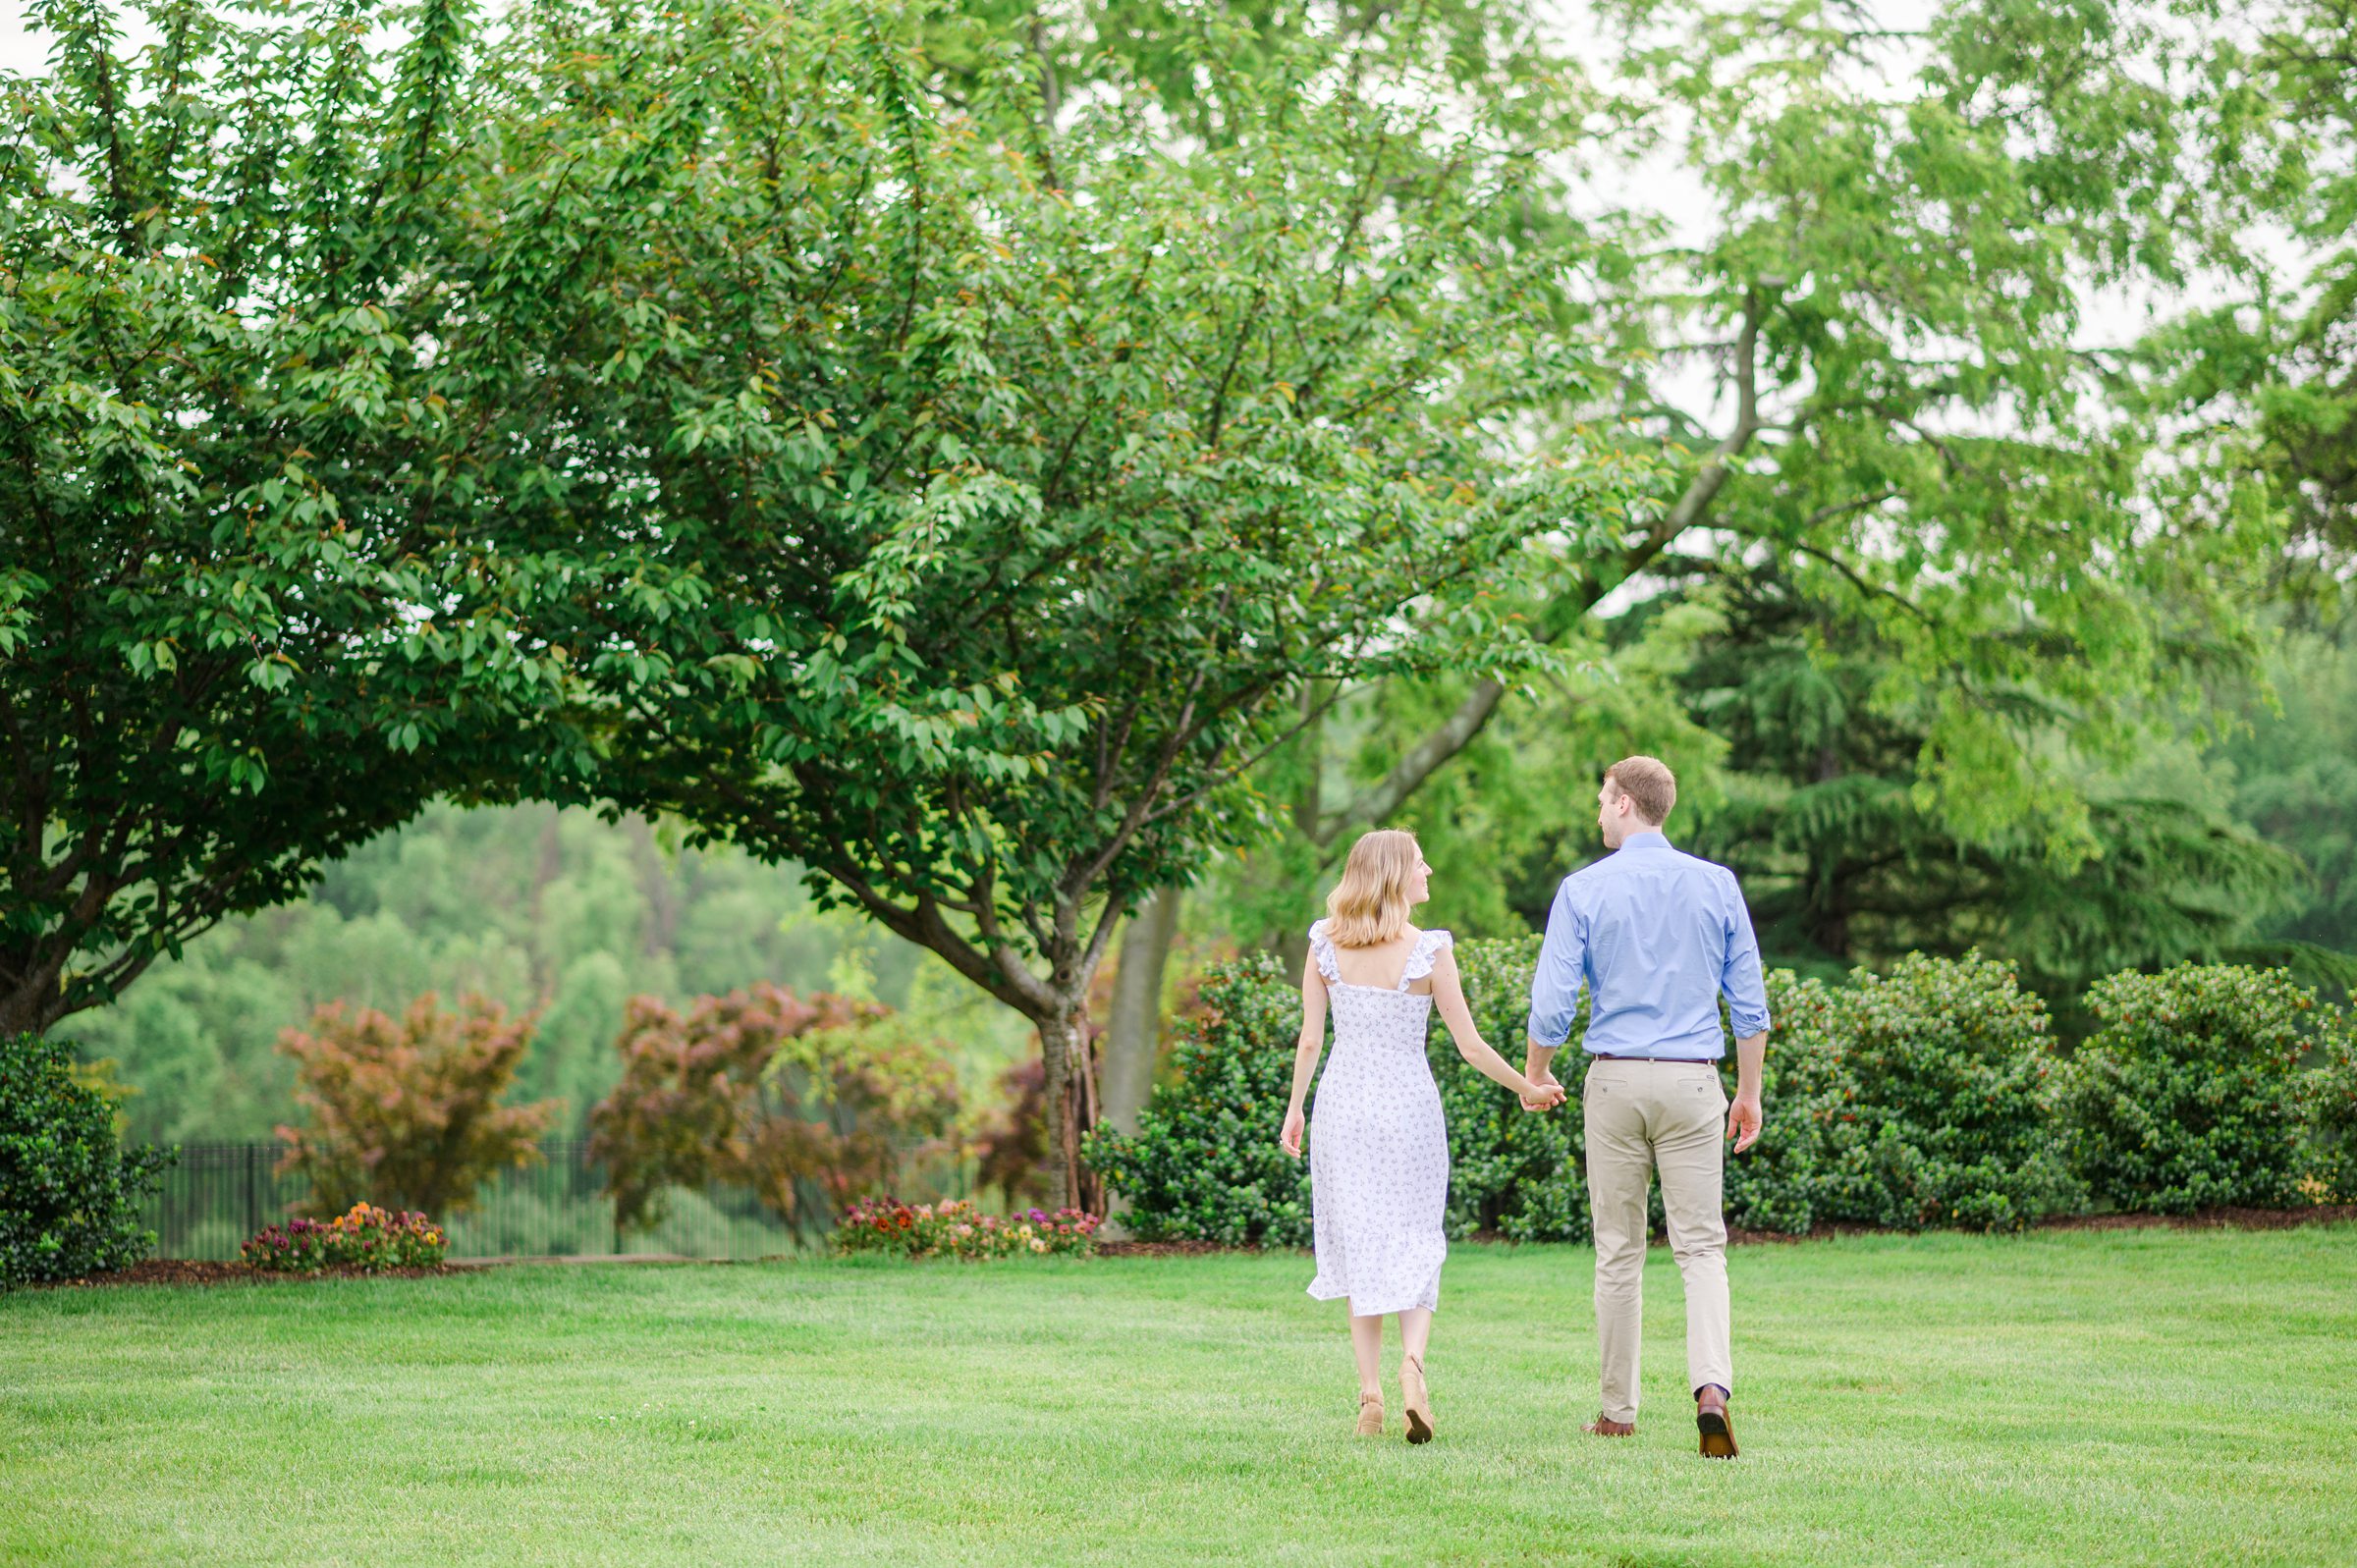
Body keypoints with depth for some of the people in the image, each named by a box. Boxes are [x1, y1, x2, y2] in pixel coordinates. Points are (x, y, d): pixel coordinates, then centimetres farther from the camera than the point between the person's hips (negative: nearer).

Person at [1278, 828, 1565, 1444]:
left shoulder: (1325, 946, -3)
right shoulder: (1429, 951, -10)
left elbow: (1310, 1039, 0)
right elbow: (1470, 1046, -7)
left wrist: (1294, 1108, 11)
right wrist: (1529, 1089, 6)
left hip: (1343, 1104, 2)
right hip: (1408, 1105, -2)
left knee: (1359, 1247, 9)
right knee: (1414, 1245, 8)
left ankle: (1370, 1394, 4)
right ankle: (1412, 1362, -17)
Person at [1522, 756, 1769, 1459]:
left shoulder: (1583, 890, -4)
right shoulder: (1717, 886, 3)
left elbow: (1552, 1004, -6)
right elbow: (1749, 1003, 3)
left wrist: (1535, 1073, 12)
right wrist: (1749, 1092, 13)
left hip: (1614, 1080, -1)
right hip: (1692, 1082, 1)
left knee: (1618, 1250, 9)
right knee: (1701, 1246, 1)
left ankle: (1619, 1409, 15)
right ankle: (1711, 1383, -20)